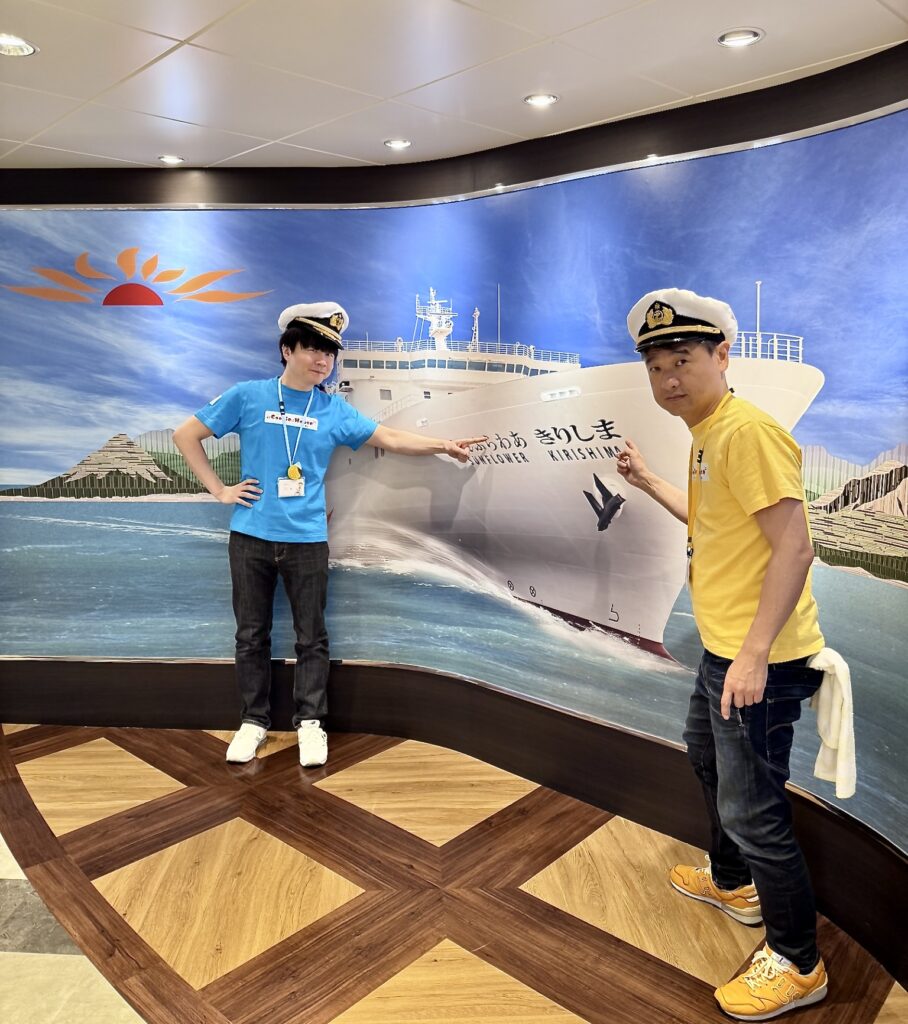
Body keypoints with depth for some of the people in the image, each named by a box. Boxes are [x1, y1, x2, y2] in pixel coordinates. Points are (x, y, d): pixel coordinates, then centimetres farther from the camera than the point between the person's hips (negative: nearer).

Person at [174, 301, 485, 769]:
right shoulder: (248, 396, -1)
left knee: (312, 637, 7)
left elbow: (390, 438, 6)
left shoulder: (335, 410, 4)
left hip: (307, 539, 1)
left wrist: (442, 445, -6)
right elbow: (185, 435, 5)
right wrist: (218, 489, -1)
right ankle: (254, 720, 26)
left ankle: (310, 721, 23)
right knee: (252, 635, 10)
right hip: (251, 536, 0)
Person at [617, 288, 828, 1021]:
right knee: (707, 759, 28)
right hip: (722, 650, 11)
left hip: (756, 662, -11)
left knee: (751, 811, 1)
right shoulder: (707, 434, 10)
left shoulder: (747, 431, -21)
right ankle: (732, 884, 51)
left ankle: (797, 965, 23)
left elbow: (794, 545, -25)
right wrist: (648, 481, 23)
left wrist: (754, 654, -26)